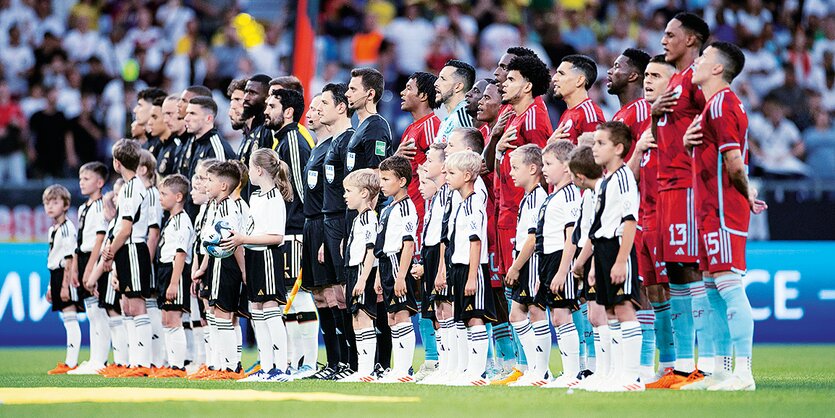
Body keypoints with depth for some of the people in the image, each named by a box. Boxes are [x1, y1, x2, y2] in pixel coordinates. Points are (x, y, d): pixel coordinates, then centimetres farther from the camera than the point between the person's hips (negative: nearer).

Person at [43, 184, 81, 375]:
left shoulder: (67, 228, -11)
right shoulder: (53, 230, 17)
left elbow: (69, 259, -16)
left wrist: (66, 284, -21)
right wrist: (50, 286, 22)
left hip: (67, 275, -9)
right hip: (56, 275, 9)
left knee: (70, 320, -10)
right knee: (68, 321, 9)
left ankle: (71, 363, -12)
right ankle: (70, 362, 10)